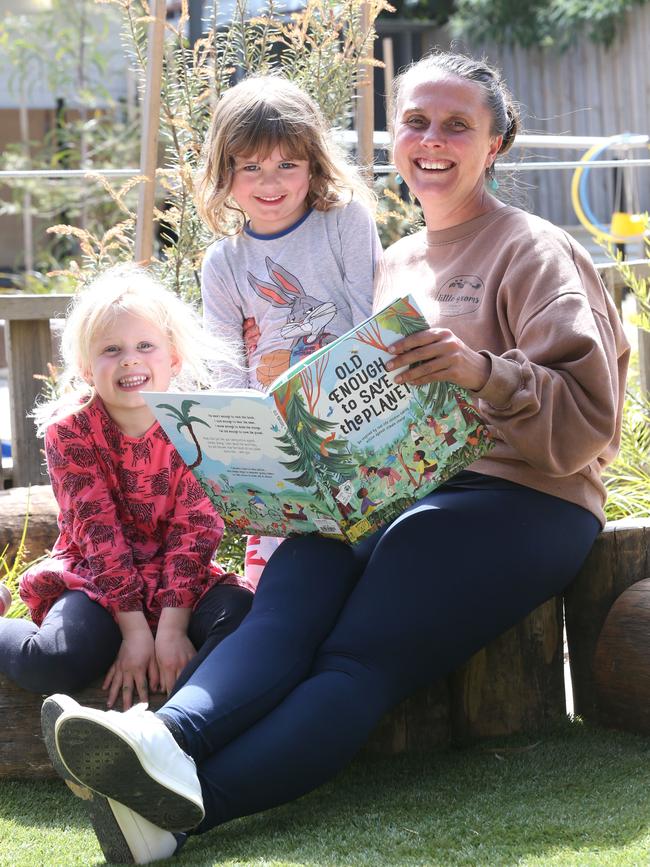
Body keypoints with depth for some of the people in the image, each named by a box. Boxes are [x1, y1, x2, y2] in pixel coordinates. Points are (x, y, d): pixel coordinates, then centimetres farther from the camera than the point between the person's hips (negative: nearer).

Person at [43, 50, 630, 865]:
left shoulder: (535, 252, 3)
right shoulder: (395, 263, 24)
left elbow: (588, 417, -7)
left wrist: (483, 374, -24)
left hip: (521, 496, -6)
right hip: (395, 491, 6)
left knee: (362, 653, -29)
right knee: (289, 592, -28)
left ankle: (190, 801, -50)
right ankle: (170, 736, -54)